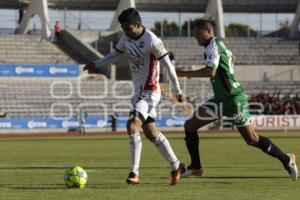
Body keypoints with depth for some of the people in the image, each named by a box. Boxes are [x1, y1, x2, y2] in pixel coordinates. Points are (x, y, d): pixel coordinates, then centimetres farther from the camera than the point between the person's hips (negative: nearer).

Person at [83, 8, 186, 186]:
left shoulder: (152, 41, -20)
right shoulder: (126, 38, 2)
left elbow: (168, 65, -14)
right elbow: (114, 54, 15)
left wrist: (178, 90, -10)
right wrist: (96, 65, -1)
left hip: (150, 92, -9)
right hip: (139, 91, 9)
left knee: (132, 126, -22)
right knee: (151, 133, 13)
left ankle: (134, 173, -18)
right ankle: (176, 167, 26)